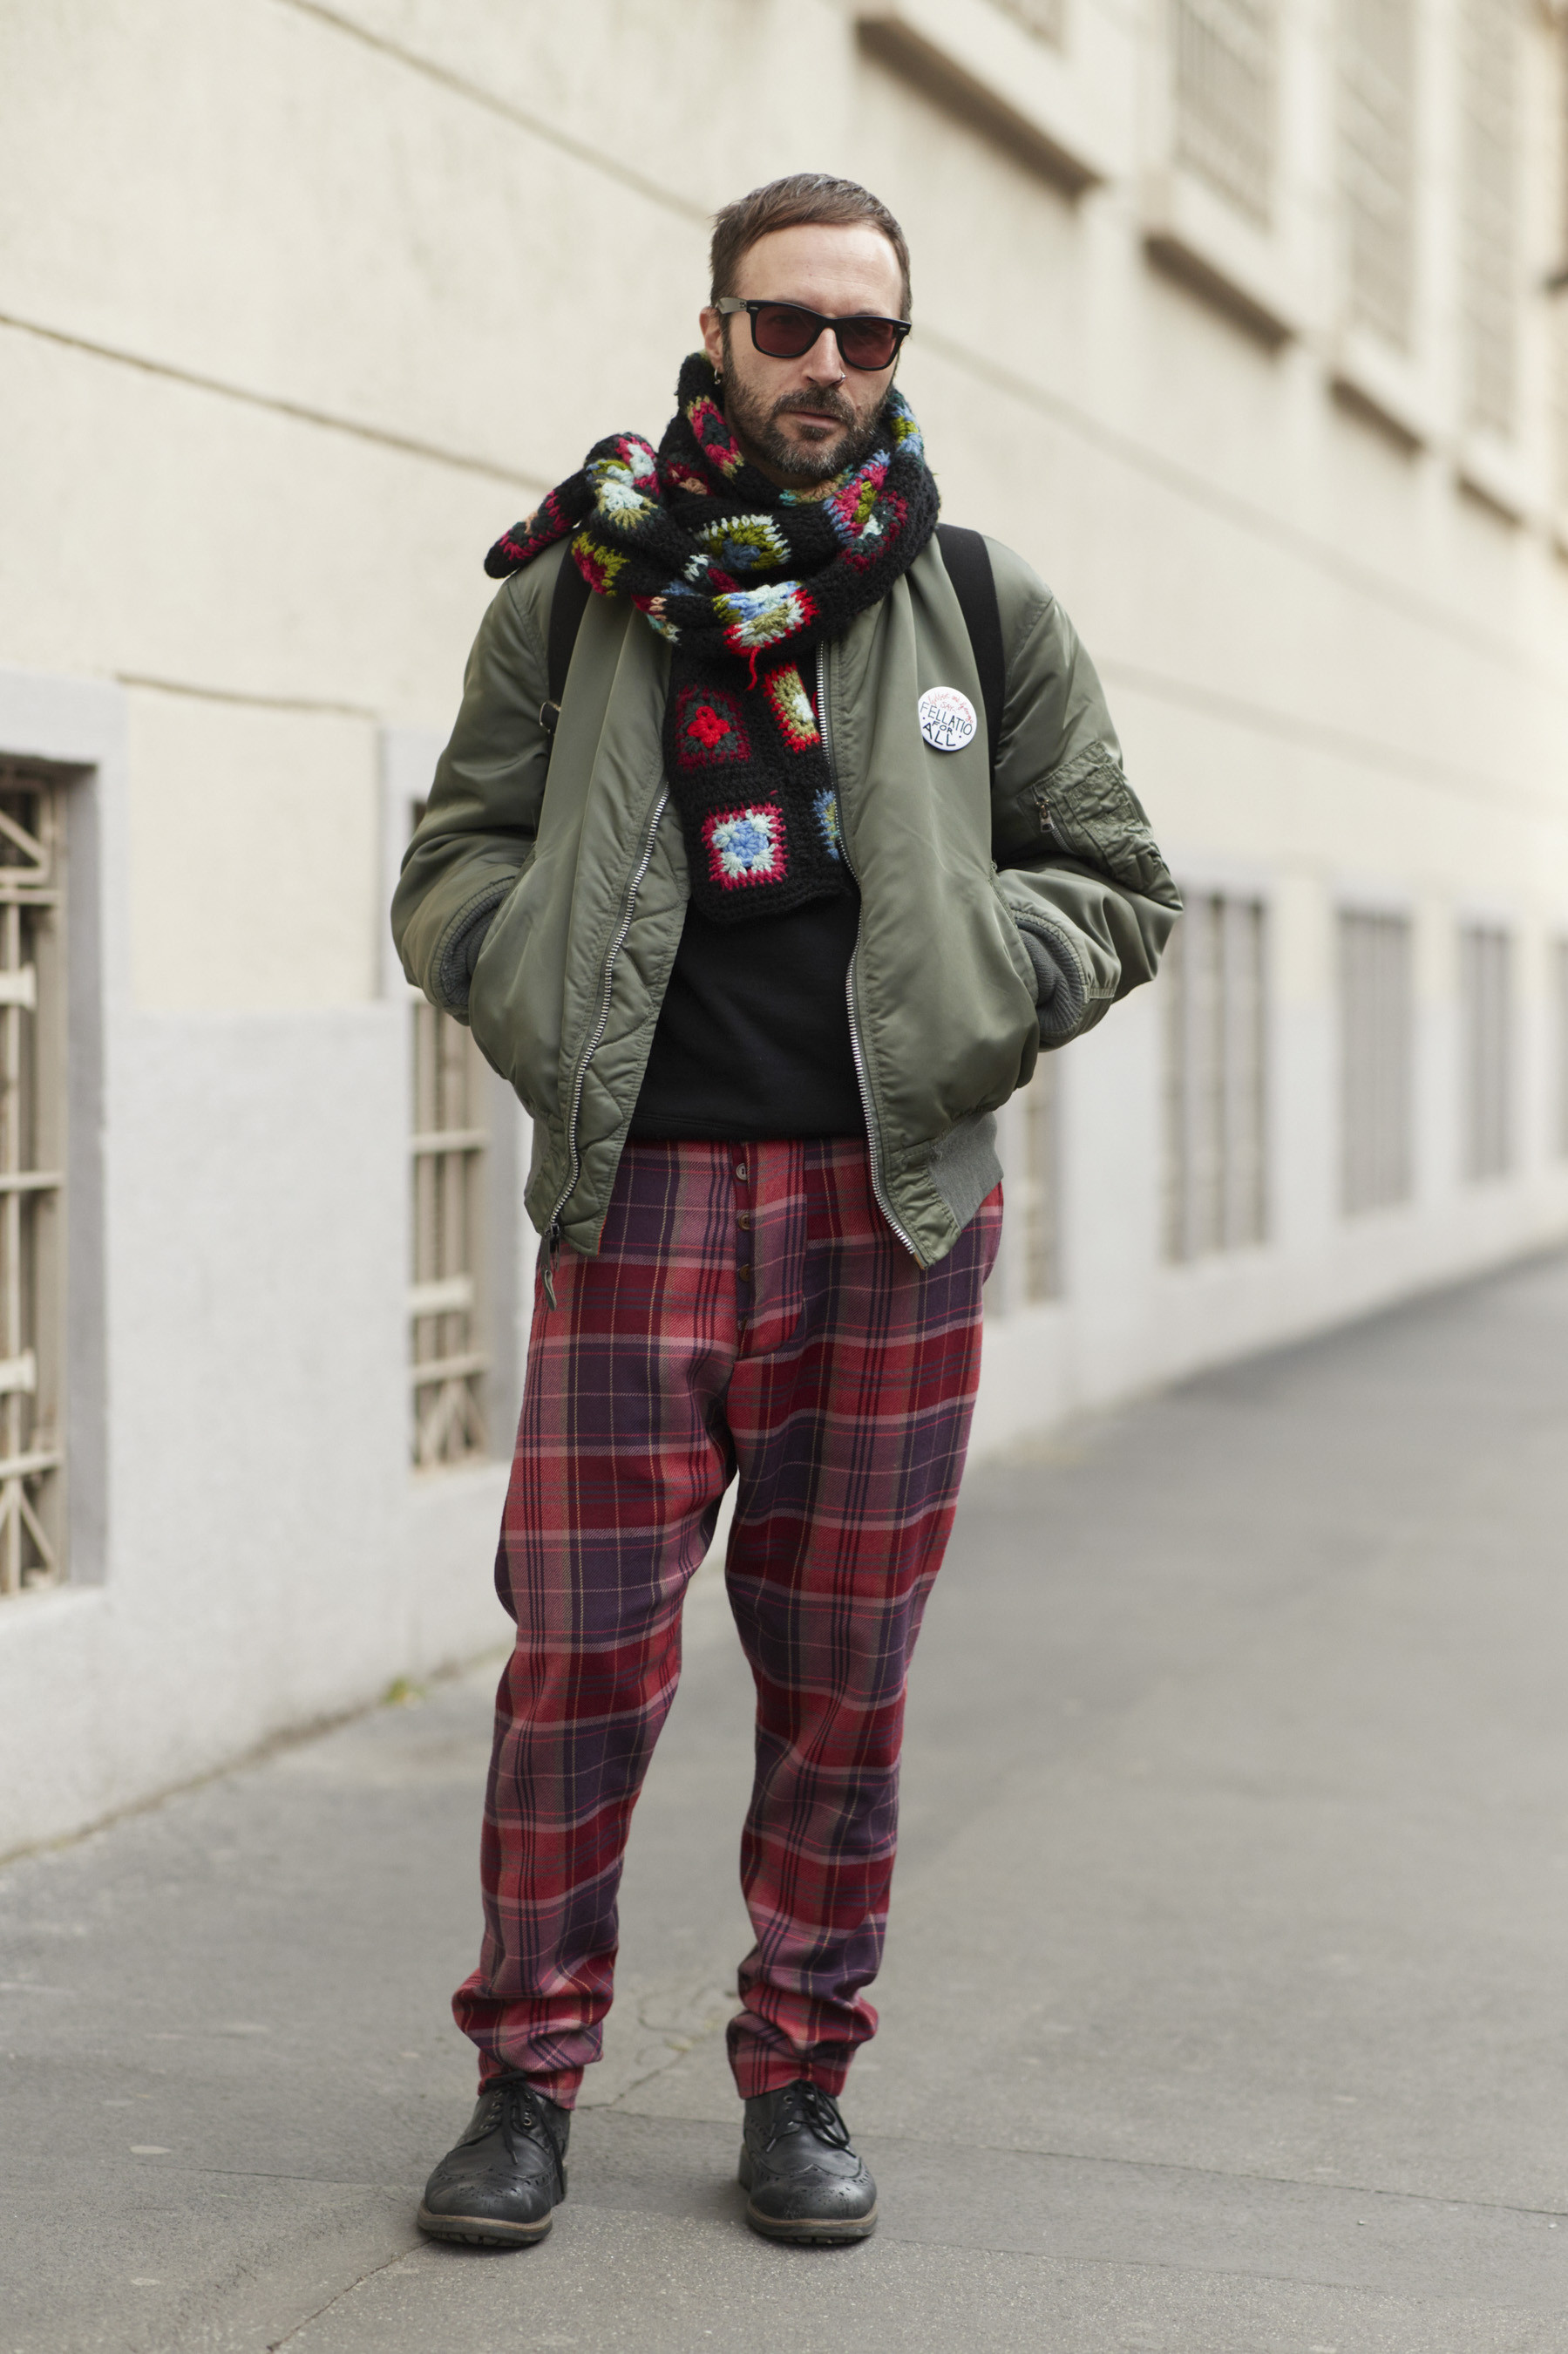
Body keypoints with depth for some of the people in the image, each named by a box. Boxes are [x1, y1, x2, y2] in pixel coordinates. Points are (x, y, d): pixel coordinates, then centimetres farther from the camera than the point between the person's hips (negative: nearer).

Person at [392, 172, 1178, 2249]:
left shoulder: (984, 609, 11)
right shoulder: (569, 599, 8)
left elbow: (1119, 884, 16)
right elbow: (450, 869, 14)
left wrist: (978, 984, -3)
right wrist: (553, 984, -6)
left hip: (891, 1199, 1)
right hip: (642, 1190, -1)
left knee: (843, 1667, 6)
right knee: (585, 1649, -4)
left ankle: (799, 2080, 19)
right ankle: (527, 2078, 11)